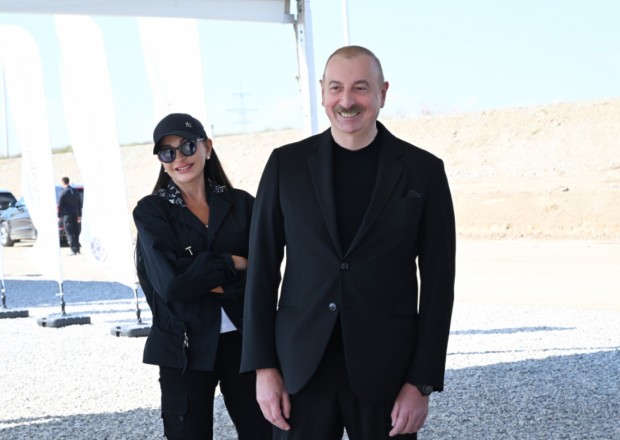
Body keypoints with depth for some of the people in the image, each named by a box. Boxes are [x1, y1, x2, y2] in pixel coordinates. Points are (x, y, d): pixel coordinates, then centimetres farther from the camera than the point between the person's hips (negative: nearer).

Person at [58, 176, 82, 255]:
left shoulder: (62, 192, -9)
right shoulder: (75, 192, 10)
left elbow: (59, 205, -10)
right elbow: (80, 204, 12)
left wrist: (59, 216, -2)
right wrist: (79, 215, 14)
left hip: (67, 215, -6)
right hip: (75, 215, 6)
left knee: (69, 233, -5)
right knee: (76, 233, 14)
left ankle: (74, 250, -11)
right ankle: (77, 248, 19)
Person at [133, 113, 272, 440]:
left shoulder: (241, 204, 5)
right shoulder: (151, 211, 1)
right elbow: (171, 281, -13)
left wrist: (203, 279, -14)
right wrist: (232, 263, -7)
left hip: (243, 341, 1)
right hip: (184, 349, -1)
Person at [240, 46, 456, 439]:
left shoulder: (423, 171, 0)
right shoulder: (287, 164, 3)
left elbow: (437, 282, -1)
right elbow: (262, 268, 4)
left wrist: (422, 382, -5)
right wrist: (263, 366, -1)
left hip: (385, 369, -1)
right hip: (302, 367, 1)